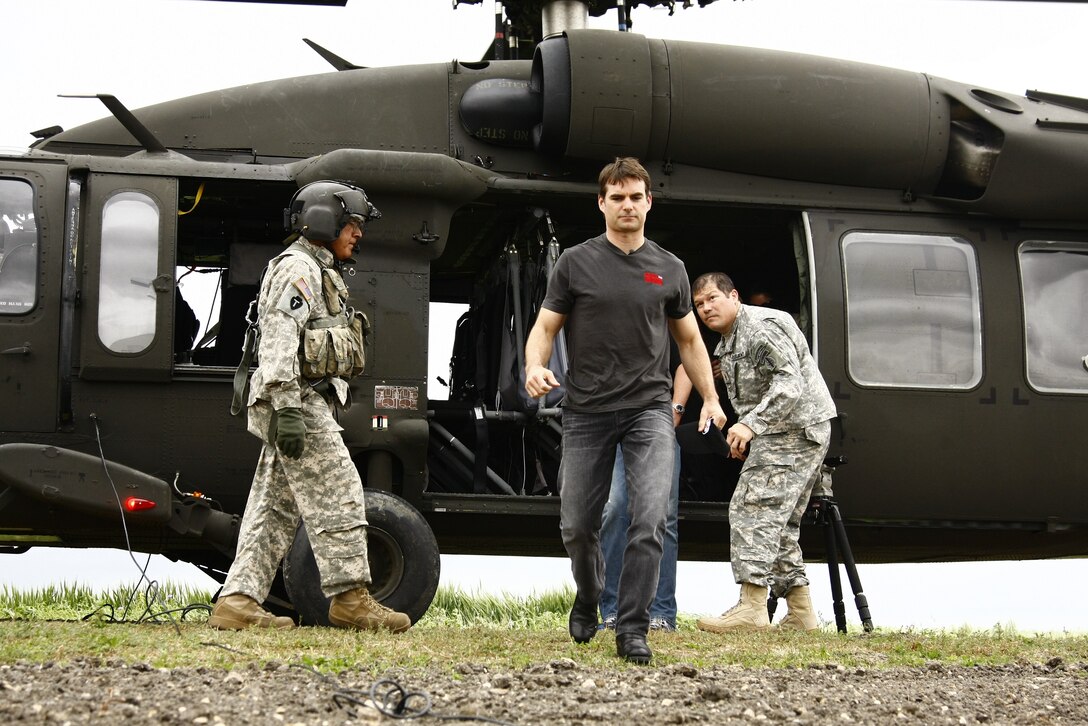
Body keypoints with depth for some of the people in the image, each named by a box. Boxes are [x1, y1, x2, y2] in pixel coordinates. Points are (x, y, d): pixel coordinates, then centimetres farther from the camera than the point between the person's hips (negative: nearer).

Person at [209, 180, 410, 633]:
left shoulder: (318, 272, 25)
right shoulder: (297, 267, -8)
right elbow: (278, 340, -19)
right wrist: (287, 408, -27)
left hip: (301, 406, 11)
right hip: (299, 402, -11)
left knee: (274, 508, 7)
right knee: (337, 499, -8)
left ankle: (238, 602, 5)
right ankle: (349, 598, -4)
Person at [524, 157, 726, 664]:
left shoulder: (669, 270, 10)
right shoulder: (576, 263, 3)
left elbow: (689, 340, 19)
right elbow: (545, 327, 3)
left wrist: (710, 398, 10)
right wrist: (535, 367, -18)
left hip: (649, 410, 0)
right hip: (587, 411, 0)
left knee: (650, 517, -15)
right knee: (577, 525, 6)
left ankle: (632, 630, -7)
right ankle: (587, 601, 35)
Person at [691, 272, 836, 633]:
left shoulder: (761, 326, -14)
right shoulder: (728, 342, 20)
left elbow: (790, 383, -24)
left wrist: (751, 424, -32)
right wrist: (745, 436, 17)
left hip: (795, 430, -11)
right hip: (780, 433, 11)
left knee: (752, 509, -16)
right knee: (778, 522, 13)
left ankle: (752, 607, -22)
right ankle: (800, 613, 15)